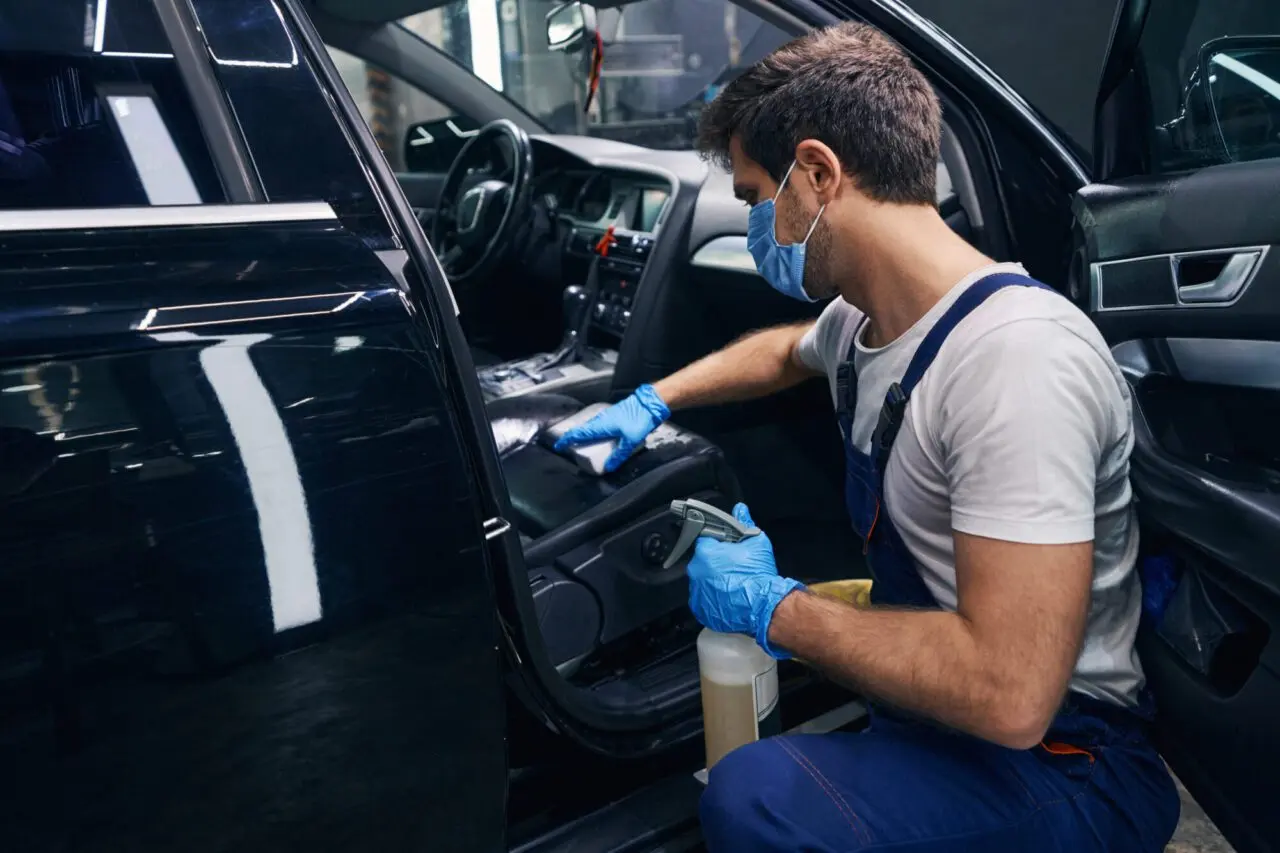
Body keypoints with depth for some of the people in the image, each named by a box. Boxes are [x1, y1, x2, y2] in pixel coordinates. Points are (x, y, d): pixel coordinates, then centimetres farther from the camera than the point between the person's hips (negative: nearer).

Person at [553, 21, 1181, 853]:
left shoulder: (1014, 353, -28)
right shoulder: (864, 321, 0)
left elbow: (1010, 699, -32)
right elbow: (784, 352, 26)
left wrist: (772, 607, -21)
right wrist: (650, 402, 19)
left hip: (1053, 751, -8)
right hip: (936, 692, 9)